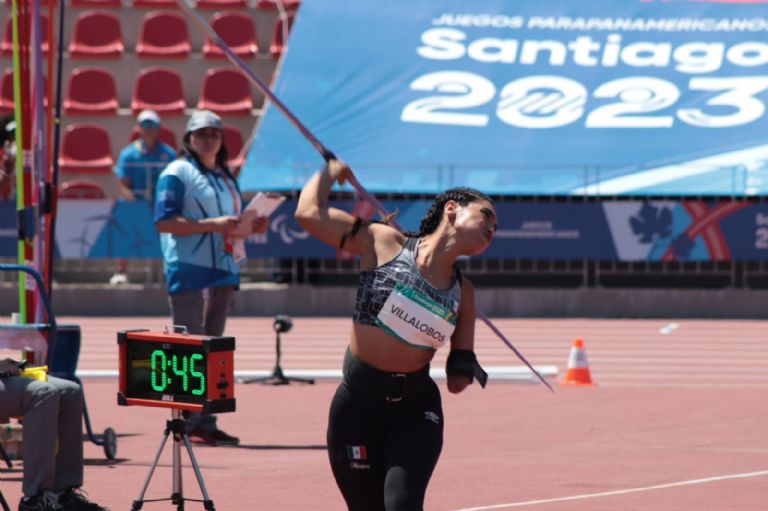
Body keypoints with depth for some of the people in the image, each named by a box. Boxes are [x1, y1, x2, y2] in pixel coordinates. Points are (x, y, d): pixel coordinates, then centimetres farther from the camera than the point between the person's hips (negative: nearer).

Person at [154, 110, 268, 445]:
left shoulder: (225, 177, 21)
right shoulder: (178, 173, -4)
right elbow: (164, 222, -14)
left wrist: (251, 227, 5)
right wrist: (212, 225, -21)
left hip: (223, 270, 8)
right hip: (190, 272, -8)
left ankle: (206, 423, 13)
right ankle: (187, 423, -10)